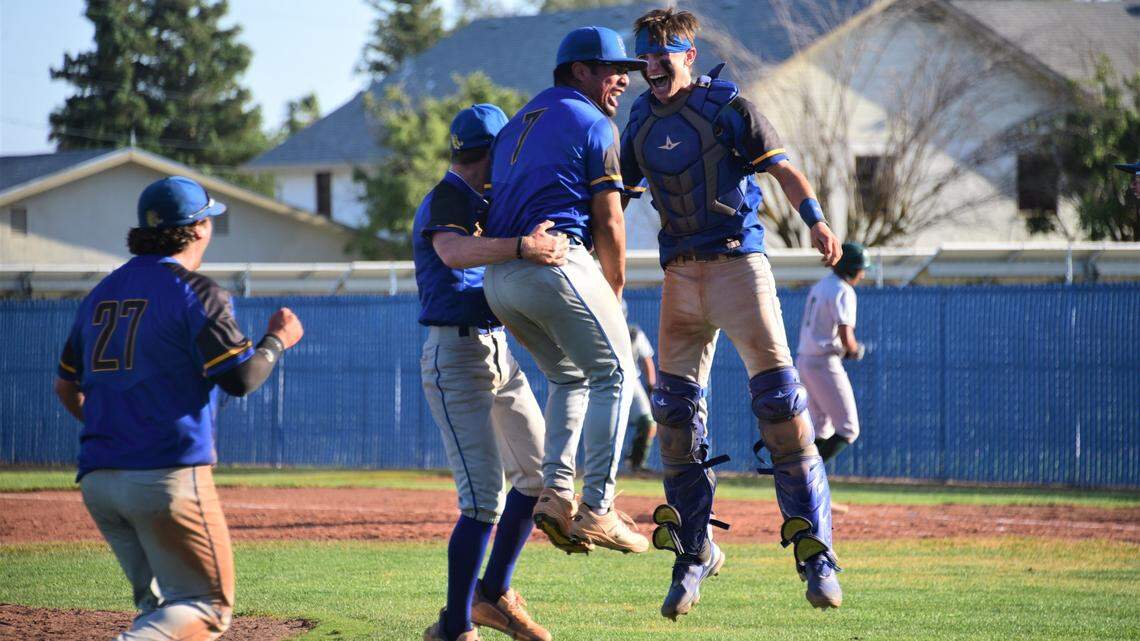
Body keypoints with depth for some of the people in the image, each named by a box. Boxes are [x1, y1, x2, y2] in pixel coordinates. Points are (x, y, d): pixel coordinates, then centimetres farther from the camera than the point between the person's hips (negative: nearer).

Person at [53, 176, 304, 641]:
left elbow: (66, 388, 23)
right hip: (169, 476, -7)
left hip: (96, 479, 7)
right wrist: (277, 340, 8)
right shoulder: (193, 292, -5)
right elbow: (240, 378, -10)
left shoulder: (101, 294, 17)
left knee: (158, 600, 20)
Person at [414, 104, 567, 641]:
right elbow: (453, 251, -35)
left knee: (538, 472, 14)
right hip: (456, 356, -10)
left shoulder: (484, 203, 17)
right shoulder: (446, 200, -13)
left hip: (498, 352, 10)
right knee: (485, 497, -15)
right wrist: (519, 247, -49)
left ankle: (493, 596, 26)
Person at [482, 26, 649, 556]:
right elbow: (608, 224, -3)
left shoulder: (518, 124, 26)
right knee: (612, 371, 0)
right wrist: (615, 292, 10)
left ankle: (556, 492, 6)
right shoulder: (593, 125, 1)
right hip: (555, 263, -8)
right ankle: (596, 508, -10)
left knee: (569, 376, 22)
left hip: (496, 278, 8)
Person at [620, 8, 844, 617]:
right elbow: (620, 192, 22)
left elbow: (781, 166, -11)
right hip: (680, 271, 5)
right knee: (675, 412, 2)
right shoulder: (640, 120, 12)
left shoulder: (727, 106, -4)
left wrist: (815, 220, -27)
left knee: (779, 398, -12)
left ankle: (814, 551, -9)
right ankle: (694, 555, 12)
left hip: (738, 259, -5)